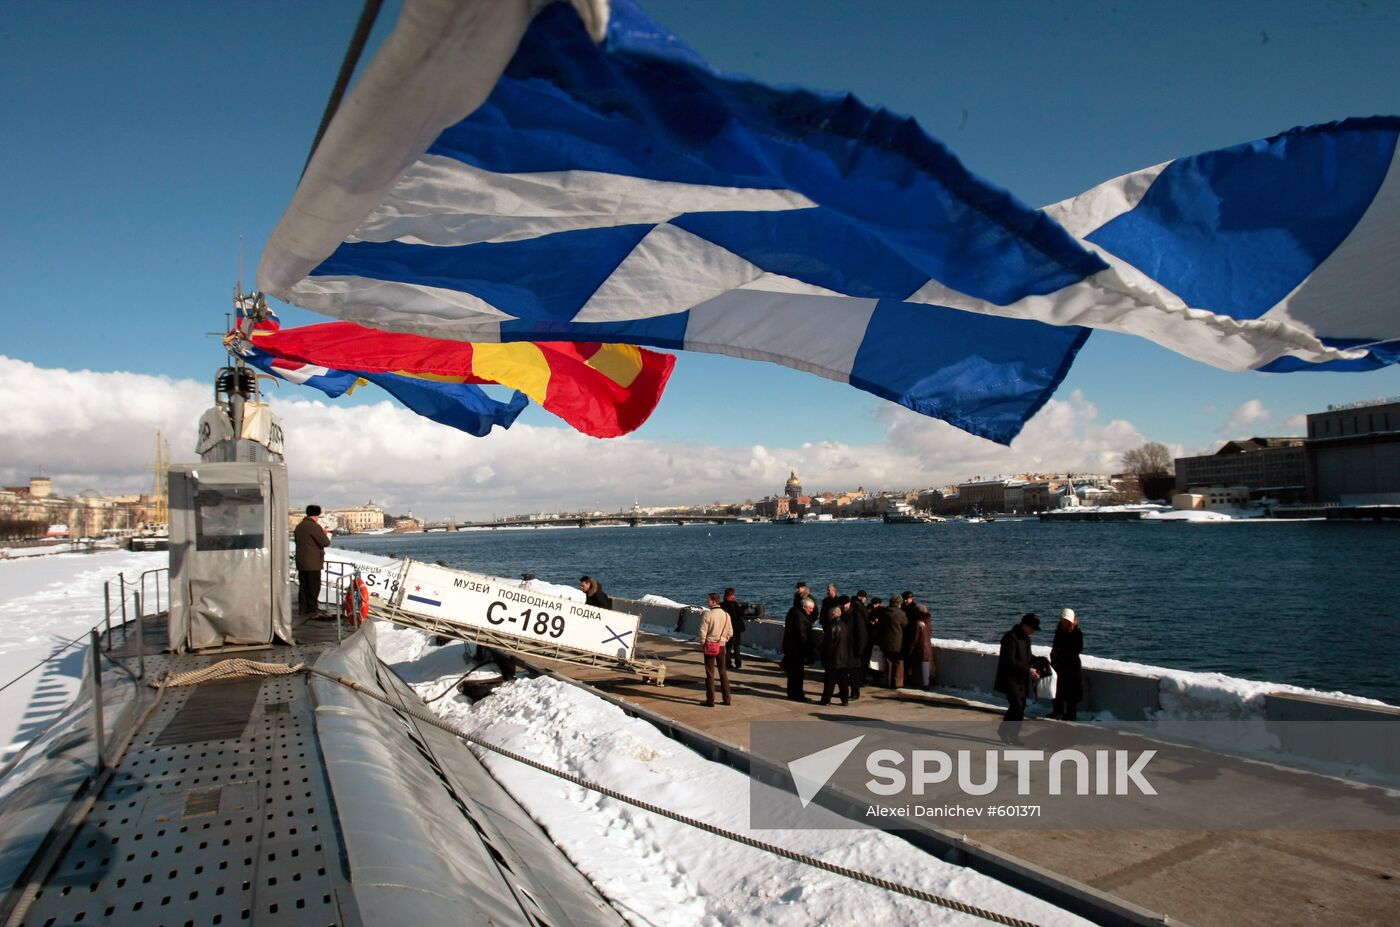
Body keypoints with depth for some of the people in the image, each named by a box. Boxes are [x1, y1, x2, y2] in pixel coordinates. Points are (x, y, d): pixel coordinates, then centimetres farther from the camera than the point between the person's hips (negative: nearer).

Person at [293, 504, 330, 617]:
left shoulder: (299, 526, 11)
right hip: (313, 563, -8)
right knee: (314, 587, 1)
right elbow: (325, 543, -17)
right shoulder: (315, 527, -17)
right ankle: (312, 609, 5)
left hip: (300, 562, 8)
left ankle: (302, 609, 17)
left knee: (303, 586, 13)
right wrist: (324, 534, 3)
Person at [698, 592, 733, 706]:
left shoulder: (708, 614, -16)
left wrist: (702, 645, 0)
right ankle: (727, 699, 19)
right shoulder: (726, 614, -1)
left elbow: (703, 632, -15)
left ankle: (710, 700, 6)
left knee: (710, 673, 3)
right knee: (723, 672, 15)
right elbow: (730, 632, 4)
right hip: (721, 646, 4)